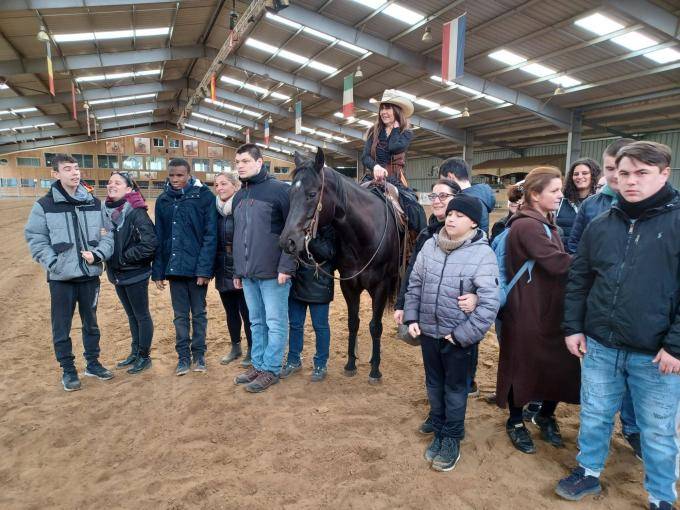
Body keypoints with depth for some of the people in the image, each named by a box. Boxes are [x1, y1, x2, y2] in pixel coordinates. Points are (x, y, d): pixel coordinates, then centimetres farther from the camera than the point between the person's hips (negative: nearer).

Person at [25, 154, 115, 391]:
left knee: (91, 322, 15)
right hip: (61, 277, -2)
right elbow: (35, 238, -2)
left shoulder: (94, 203, 4)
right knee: (61, 327, 6)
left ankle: (93, 363, 31)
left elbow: (109, 233, 6)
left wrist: (98, 253, -10)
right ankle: (68, 370, 22)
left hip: (90, 274, 3)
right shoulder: (44, 205, -4)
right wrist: (53, 263, -12)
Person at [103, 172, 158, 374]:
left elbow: (150, 243, -24)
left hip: (135, 274, -7)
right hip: (117, 273, 7)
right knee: (131, 315, 19)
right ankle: (135, 352, 32)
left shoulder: (136, 212, -18)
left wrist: (125, 257, -17)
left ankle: (144, 356, 20)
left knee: (141, 316, 7)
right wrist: (111, 262, 5)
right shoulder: (107, 210, 4)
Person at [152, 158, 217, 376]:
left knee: (199, 313, 10)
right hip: (174, 267, 3)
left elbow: (210, 235, -10)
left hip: (197, 267, -3)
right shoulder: (163, 200, 6)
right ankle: (183, 356, 24)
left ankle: (199, 354, 24)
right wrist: (158, 270, 2)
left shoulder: (204, 196, -6)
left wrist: (205, 268, -16)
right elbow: (159, 238, 7)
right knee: (180, 315, 12)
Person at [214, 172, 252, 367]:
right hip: (223, 272, 6)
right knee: (230, 311, 17)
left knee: (247, 312, 6)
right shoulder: (216, 210, 6)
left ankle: (252, 350, 21)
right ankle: (235, 347, 33)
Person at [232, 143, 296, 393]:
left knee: (275, 322, 3)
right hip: (248, 274, 7)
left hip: (273, 272, -7)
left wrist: (286, 267, -18)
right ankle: (258, 364, 28)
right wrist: (237, 271, 16)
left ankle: (271, 369, 15)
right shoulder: (239, 196, 14)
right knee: (256, 322, 16)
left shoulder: (279, 189, -8)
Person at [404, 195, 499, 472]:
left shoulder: (483, 254, -15)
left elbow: (490, 303, -18)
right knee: (434, 384, 19)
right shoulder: (430, 245, -2)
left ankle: (452, 440, 33)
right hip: (428, 331, 4)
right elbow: (414, 284, 7)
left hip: (458, 337, -4)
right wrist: (411, 318, 1)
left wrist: (462, 334, -18)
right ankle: (439, 432, 39)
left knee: (455, 388, 13)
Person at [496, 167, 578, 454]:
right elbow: (558, 263, -24)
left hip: (551, 309, 9)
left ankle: (545, 417, 36)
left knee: (560, 365, 13)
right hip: (527, 313, -9)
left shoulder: (546, 224, 15)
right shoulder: (526, 226, -19)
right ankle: (515, 422, 29)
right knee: (523, 367, 7)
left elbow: (555, 263, 14)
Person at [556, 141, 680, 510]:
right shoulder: (599, 225, 4)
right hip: (599, 347, 3)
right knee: (594, 417, 17)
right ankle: (589, 473, 39)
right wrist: (573, 327, 5)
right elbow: (578, 280, 9)